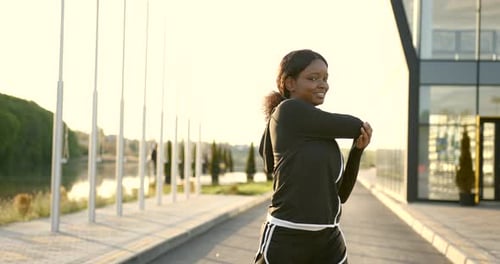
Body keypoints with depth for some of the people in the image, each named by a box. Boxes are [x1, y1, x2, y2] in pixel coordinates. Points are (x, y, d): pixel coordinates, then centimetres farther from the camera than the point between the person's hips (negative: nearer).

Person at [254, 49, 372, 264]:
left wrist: (358, 149, 1)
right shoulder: (288, 110, -10)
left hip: (329, 243, 8)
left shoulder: (322, 134, 13)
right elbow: (356, 126, -6)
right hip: (284, 242, -8)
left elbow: (340, 194, 12)